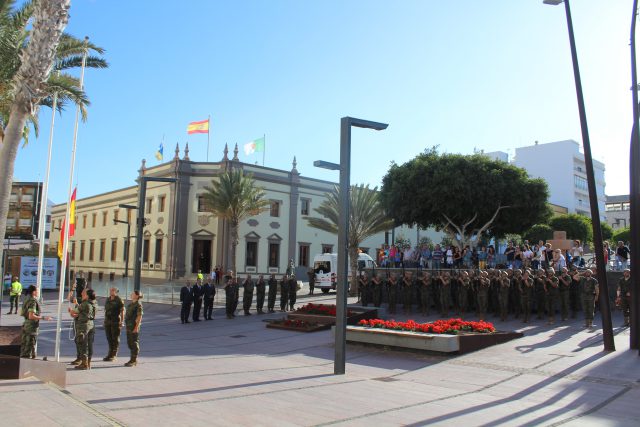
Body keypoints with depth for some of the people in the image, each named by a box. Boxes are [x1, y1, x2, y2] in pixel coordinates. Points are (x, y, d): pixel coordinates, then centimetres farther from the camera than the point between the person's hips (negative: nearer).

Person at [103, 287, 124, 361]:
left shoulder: (119, 300, -5)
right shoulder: (107, 300, 15)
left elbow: (122, 311, -8)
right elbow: (105, 310, 20)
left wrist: (122, 321, -14)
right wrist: (105, 320, 16)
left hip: (115, 322, -7)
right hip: (107, 321, 7)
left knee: (115, 338, -2)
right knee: (109, 338, 11)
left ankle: (114, 355, 3)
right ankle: (110, 354, 21)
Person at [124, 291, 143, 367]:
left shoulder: (138, 304, -12)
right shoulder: (131, 303, 14)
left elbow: (139, 316, -16)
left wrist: (136, 327, -21)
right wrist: (127, 325, 17)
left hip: (134, 326, -9)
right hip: (129, 325, 9)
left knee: (134, 343, -3)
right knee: (129, 342, 13)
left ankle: (133, 360, 3)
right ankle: (134, 360, 22)